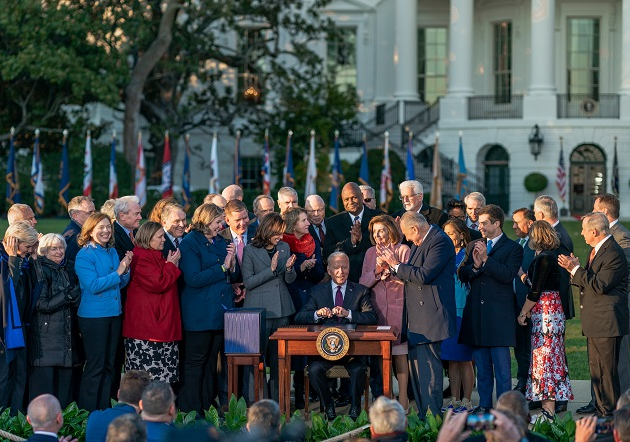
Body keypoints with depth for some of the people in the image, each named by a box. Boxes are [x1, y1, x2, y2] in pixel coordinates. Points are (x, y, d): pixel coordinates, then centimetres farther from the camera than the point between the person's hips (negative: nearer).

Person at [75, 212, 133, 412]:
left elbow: (122, 283, 11)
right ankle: (88, 412, 4)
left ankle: (104, 409, 21)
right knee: (95, 366, -3)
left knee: (108, 365, 12)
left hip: (114, 313, 7)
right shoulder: (84, 255, -11)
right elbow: (93, 286, -20)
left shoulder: (112, 252, 10)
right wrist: (117, 273, -18)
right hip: (93, 316, -7)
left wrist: (126, 269, -8)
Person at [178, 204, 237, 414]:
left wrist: (232, 263, -4)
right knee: (195, 363, -2)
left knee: (212, 361, 11)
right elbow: (194, 279, -19)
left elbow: (233, 276, 17)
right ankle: (190, 410, 2)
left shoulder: (220, 241, 14)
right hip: (200, 314, -7)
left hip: (221, 311, 7)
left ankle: (208, 405, 16)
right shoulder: (189, 243, -9)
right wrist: (222, 268, -16)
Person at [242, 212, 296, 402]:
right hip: (259, 310, -5)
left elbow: (290, 280, 11)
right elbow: (248, 282, -10)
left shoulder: (284, 247, 9)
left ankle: (277, 400, 13)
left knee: (278, 357, 7)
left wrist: (289, 268, -11)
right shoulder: (250, 250, -5)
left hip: (282, 308, 5)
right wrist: (271, 270, -18)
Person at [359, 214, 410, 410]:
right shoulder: (370, 253, 14)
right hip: (377, 309, 4)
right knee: (377, 354, 3)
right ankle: (380, 399, 9)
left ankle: (403, 397, -2)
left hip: (398, 308, -4)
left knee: (400, 353, -5)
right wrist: (377, 271, -9)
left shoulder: (403, 250, 1)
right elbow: (363, 282, 8)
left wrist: (393, 264, -17)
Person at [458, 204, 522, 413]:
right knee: (482, 366, 10)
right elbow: (461, 275, 8)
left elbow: (508, 275, -14)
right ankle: (484, 405, 16)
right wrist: (475, 266, -11)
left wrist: (486, 259, -17)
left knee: (501, 366, -5)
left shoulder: (513, 248, 0)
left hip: (499, 315, -5)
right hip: (476, 313, 5)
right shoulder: (473, 246, 15)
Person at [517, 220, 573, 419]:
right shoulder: (549, 256, 14)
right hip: (550, 311, 10)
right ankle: (548, 408, 13)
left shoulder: (543, 258, -15)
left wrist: (524, 313, -9)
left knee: (546, 357, -8)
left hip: (545, 311, -10)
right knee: (549, 357, 10)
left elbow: (536, 291, -16)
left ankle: (548, 411, -8)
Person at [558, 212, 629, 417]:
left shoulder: (614, 254, -18)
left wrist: (576, 269, -17)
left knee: (607, 370, -5)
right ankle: (600, 409, 24)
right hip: (594, 322, 10)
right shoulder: (596, 250, 14)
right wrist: (574, 270, 1)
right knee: (595, 369, 15)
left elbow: (599, 285, -23)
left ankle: (610, 413, 1)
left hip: (607, 322, -10)